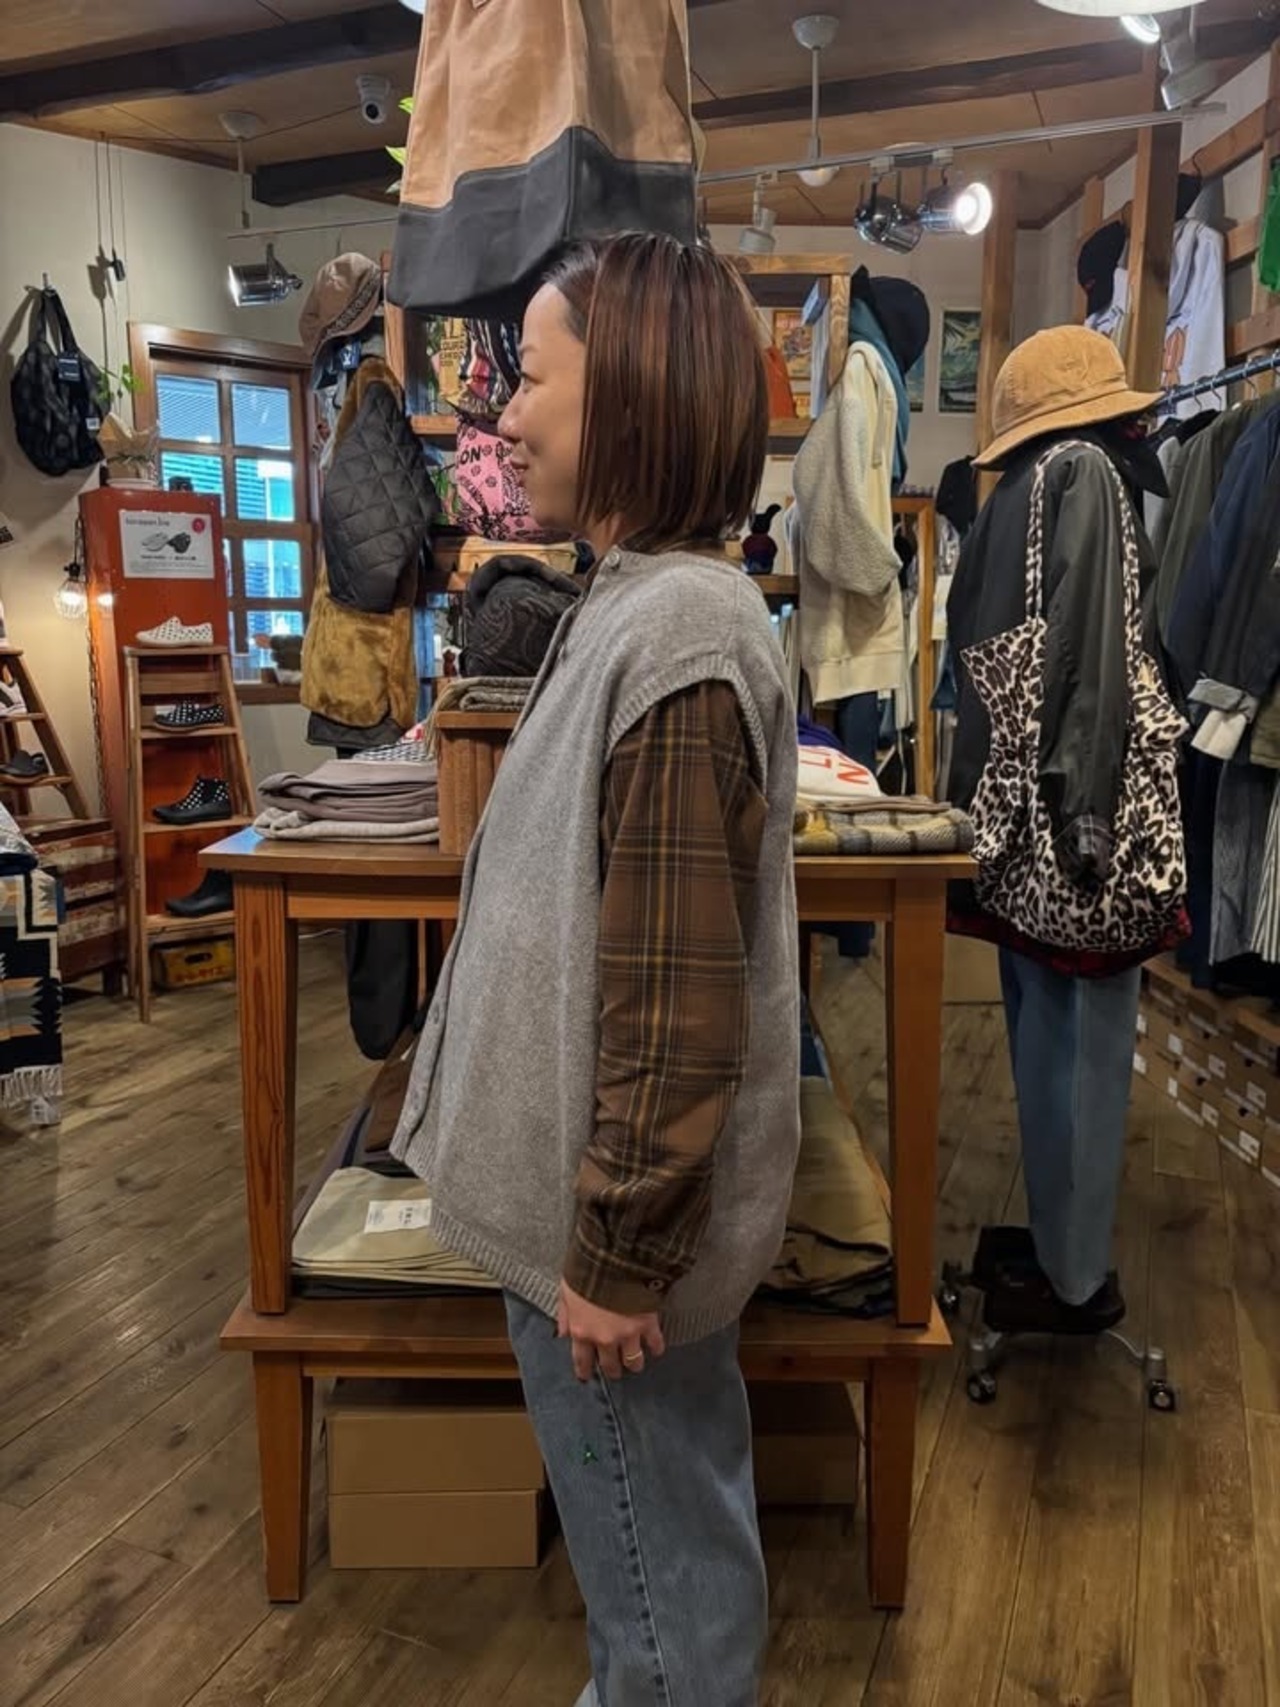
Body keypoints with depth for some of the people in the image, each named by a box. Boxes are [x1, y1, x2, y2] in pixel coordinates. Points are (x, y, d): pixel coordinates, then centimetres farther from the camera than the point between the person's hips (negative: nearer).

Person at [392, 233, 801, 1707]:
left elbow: (679, 1004, -25)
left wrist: (614, 1254, -16)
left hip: (623, 1216, -9)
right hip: (620, 1193, 9)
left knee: (658, 1570, 15)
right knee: (673, 1521, 28)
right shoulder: (645, 603, 7)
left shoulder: (674, 638, -24)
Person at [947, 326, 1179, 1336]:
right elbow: (1089, 651, -20)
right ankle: (1069, 1274, 14)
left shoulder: (1018, 492, 13)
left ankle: (1057, 1241, 30)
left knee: (1044, 1032, 16)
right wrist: (1091, 810, -23)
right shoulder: (1088, 475, -9)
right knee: (1085, 1036, 2)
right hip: (1068, 802, -8)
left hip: (1017, 803, 8)